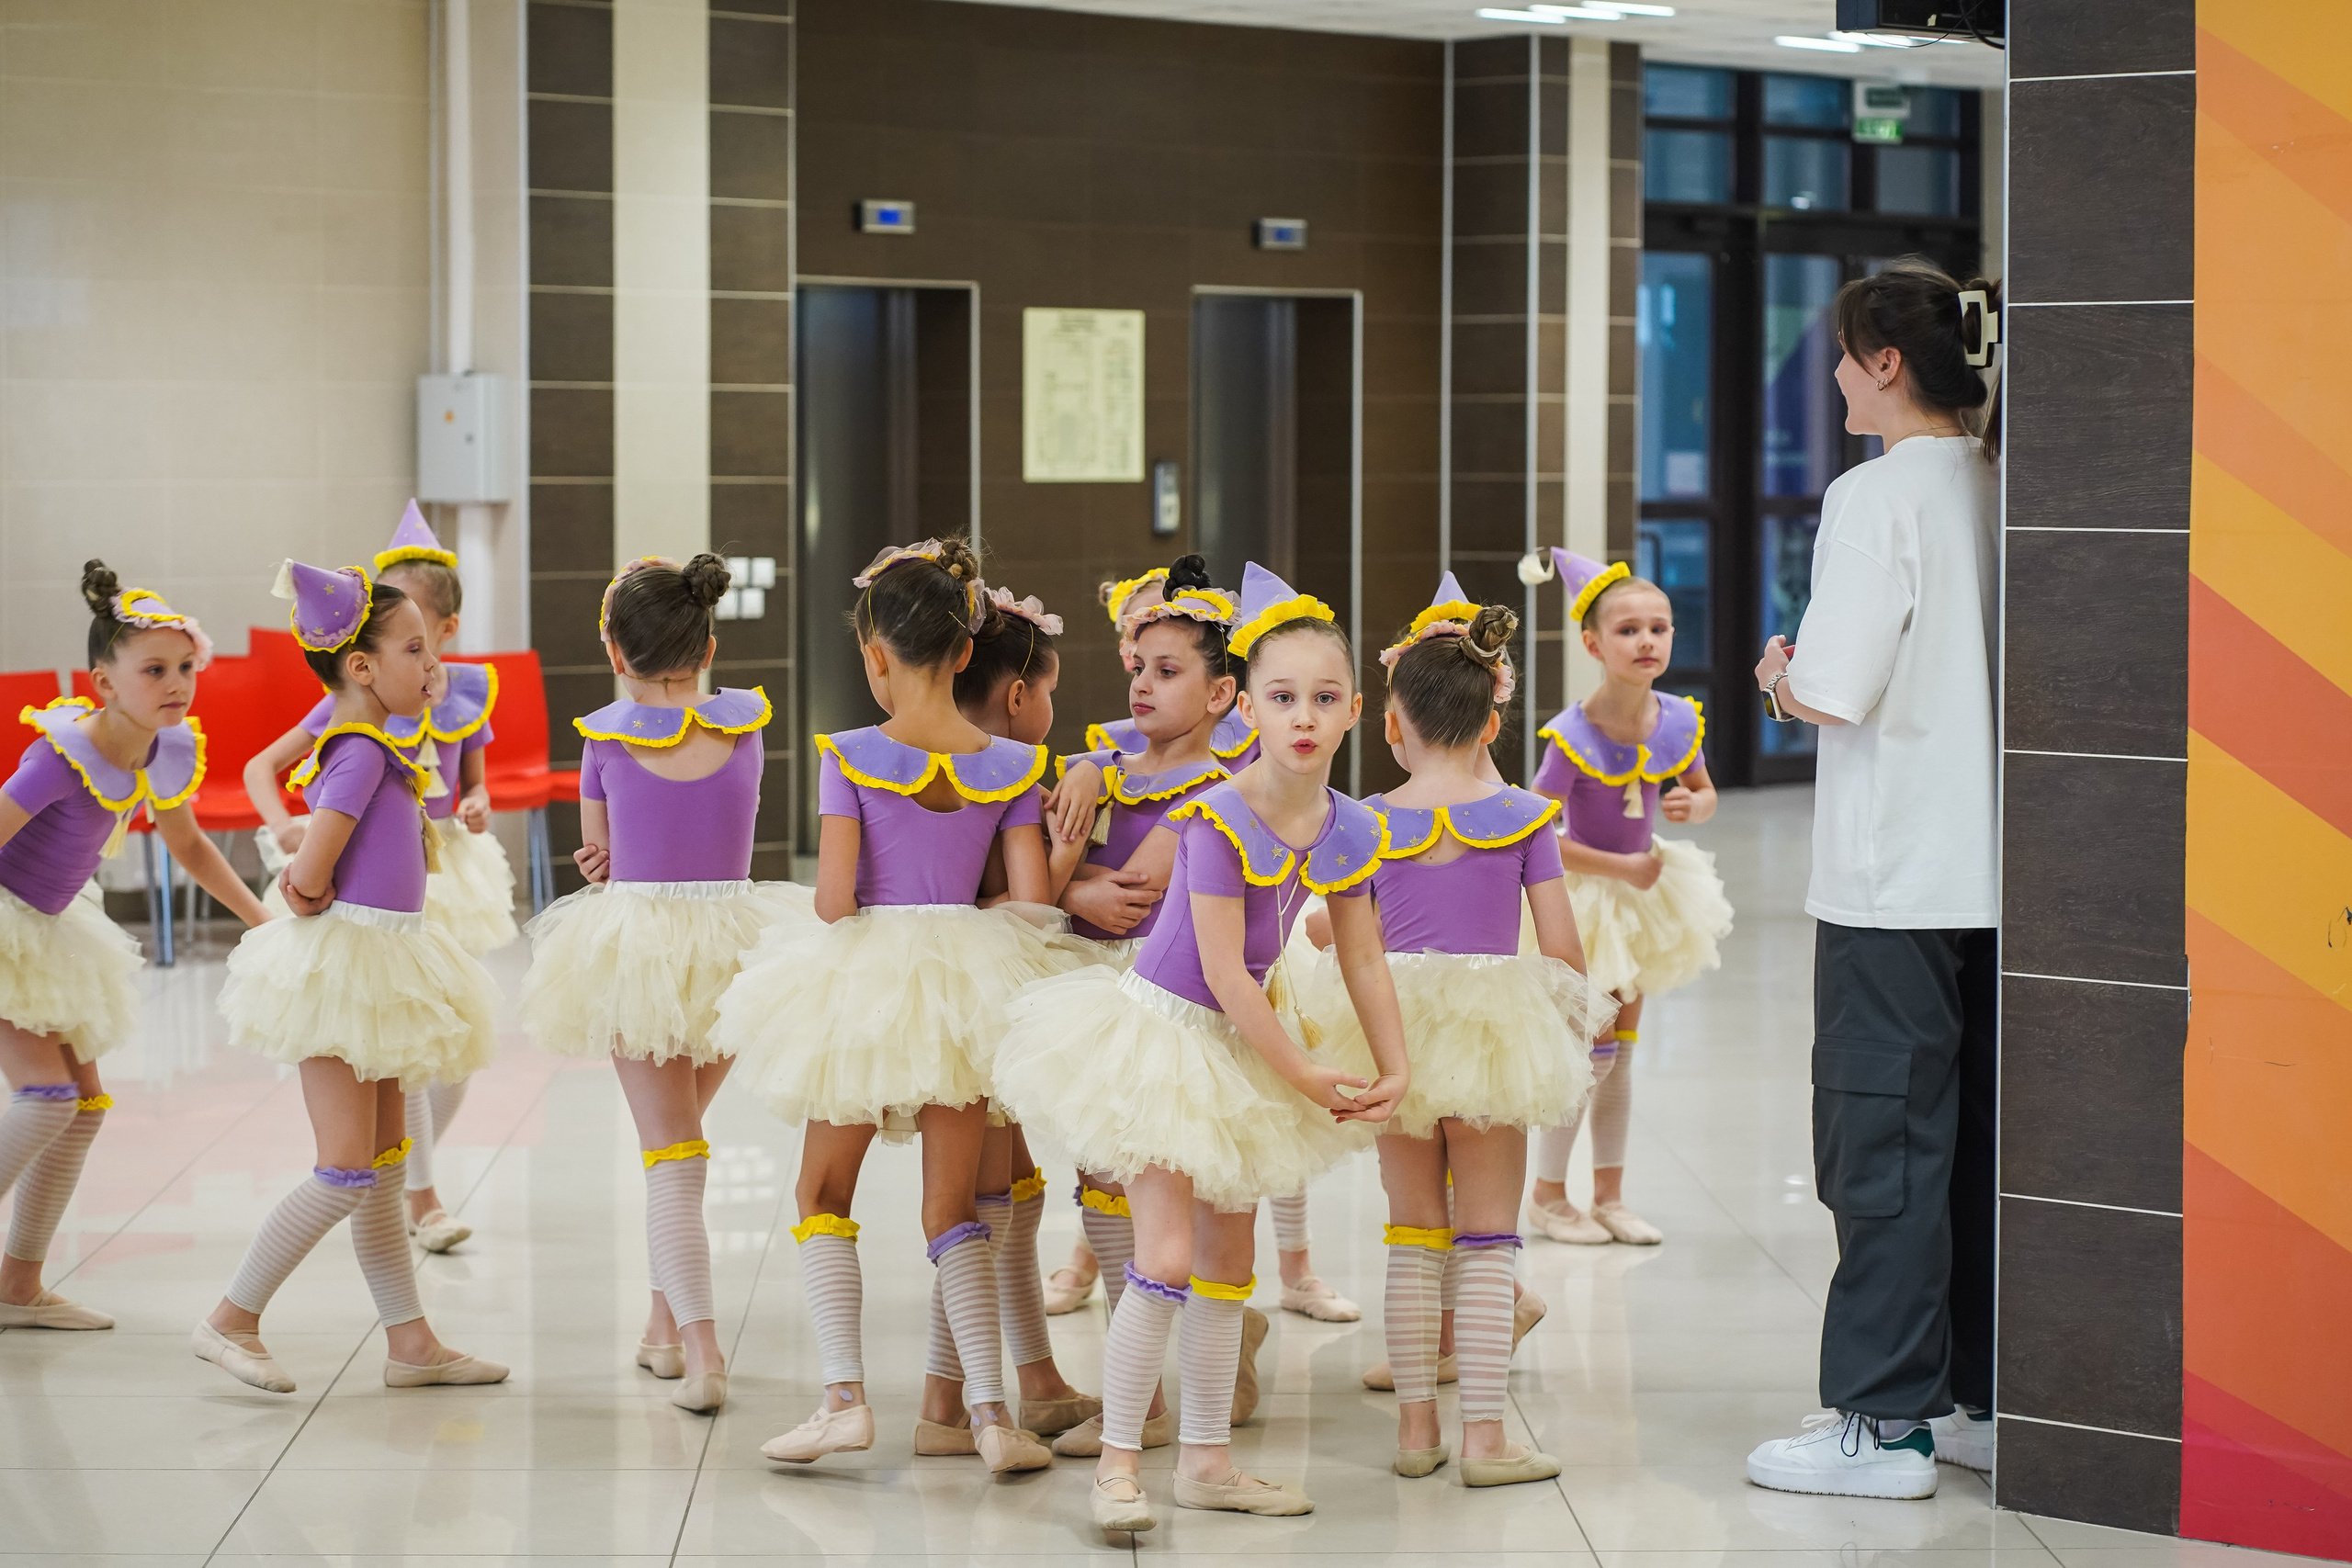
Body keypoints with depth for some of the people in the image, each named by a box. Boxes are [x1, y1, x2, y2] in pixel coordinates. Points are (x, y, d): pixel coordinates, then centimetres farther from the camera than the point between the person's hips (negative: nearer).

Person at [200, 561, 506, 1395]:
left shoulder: (375, 748, 12)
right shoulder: (361, 754, -17)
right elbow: (309, 877, -20)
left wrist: (316, 883, -2)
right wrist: (318, 895, -2)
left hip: (381, 971, 10)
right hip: (342, 964, -10)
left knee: (382, 1167, 12)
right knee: (347, 1171, -8)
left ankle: (410, 1341, 17)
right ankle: (232, 1320, 1)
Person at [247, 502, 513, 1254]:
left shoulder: (467, 692, -2)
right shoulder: (354, 699, -10)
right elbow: (262, 768, -5)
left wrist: (477, 806, -9)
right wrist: (285, 828, -22)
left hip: (441, 870, 4)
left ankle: (404, 1175, 27)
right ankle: (422, 1197, 2)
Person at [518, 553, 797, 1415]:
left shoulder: (607, 733, -6)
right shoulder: (746, 721, 0)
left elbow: (598, 852, 7)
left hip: (635, 946, -3)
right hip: (734, 939, 3)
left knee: (671, 1158, 0)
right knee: (683, 1132, 22)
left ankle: (701, 1350, -14)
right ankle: (665, 1325, 29)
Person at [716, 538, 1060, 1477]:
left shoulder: (851, 758, -10)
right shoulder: (1008, 766, -2)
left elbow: (834, 899, -15)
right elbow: (1032, 896, -4)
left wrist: (874, 936, 8)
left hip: (863, 977, -3)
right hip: (967, 982, 3)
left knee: (825, 1196, 14)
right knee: (953, 1209, 10)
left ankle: (844, 1393, 1)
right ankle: (990, 1412, -1)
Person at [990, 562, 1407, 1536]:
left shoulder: (1349, 831, -4)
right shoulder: (1221, 819, -24)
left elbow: (1364, 960, 7)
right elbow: (1222, 974, -22)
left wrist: (1395, 1069, -1)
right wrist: (1302, 1076, -16)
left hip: (1242, 1045, 7)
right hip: (1164, 1028, -7)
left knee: (1229, 1261, 12)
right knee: (1167, 1255, -14)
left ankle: (1207, 1459, 23)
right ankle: (1118, 1461, -5)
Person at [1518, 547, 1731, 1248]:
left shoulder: (1679, 720, -11)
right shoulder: (1573, 736, -27)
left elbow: (1703, 791, 8)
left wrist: (1692, 806, -16)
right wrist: (1619, 868, -20)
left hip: (1641, 886, 6)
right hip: (1582, 894, -6)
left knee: (1621, 1050, 13)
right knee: (1591, 1051, -3)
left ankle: (1609, 1196, 23)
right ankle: (1547, 1195, 13)